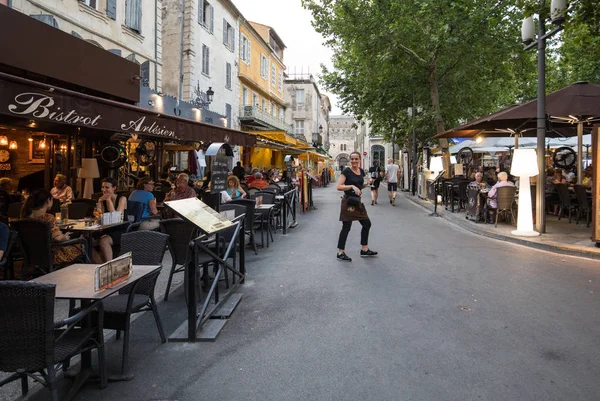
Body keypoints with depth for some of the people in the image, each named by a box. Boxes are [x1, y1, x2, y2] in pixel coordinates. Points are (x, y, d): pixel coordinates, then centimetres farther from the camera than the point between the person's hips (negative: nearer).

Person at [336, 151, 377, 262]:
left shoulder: (361, 171, 9)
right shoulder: (346, 171, -12)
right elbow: (338, 187, -19)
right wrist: (352, 186, -27)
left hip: (358, 201, 8)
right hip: (348, 202, -8)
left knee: (367, 224, 12)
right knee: (346, 227, -2)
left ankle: (364, 249, 26)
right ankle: (340, 253, 9)